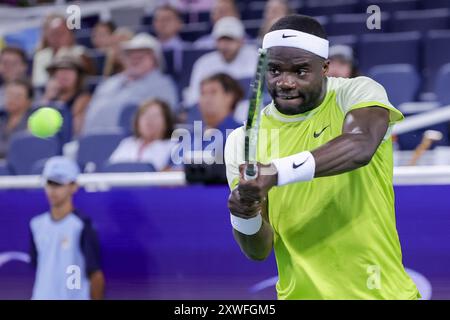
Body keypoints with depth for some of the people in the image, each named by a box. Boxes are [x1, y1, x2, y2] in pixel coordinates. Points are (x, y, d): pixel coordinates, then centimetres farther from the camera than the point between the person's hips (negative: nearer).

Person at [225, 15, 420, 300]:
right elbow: (259, 251, -3)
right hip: (301, 293, 2)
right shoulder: (243, 140, -2)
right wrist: (246, 217, -24)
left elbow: (361, 146, -30)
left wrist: (278, 173, -40)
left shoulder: (358, 92, -7)